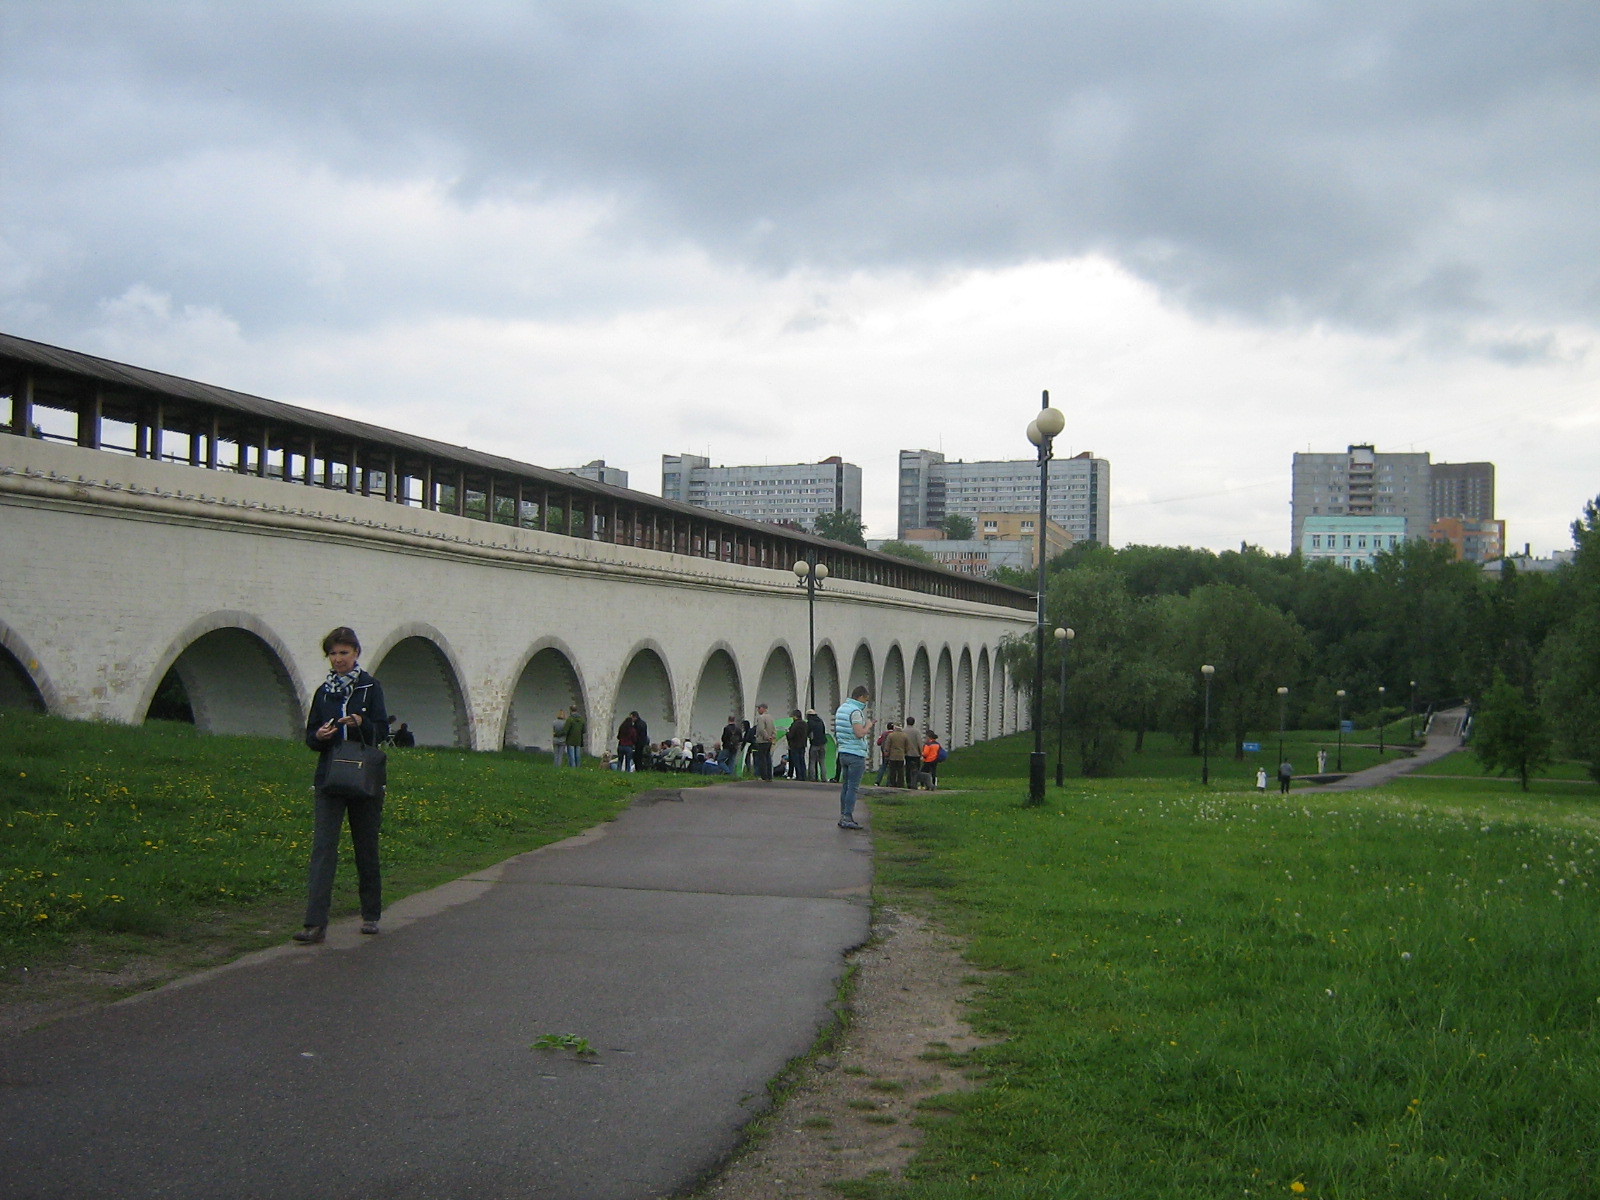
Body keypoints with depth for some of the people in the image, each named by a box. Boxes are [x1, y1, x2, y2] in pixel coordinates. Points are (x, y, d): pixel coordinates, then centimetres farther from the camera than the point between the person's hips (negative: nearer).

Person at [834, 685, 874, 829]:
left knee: (845, 786, 12)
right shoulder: (855, 711, -15)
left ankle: (844, 816, 15)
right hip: (856, 754, -9)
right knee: (852, 787, -7)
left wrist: (865, 730, 21)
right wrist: (868, 725, -5)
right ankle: (847, 818, -9)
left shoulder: (842, 708, 14)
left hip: (843, 752, 9)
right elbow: (859, 733, -23)